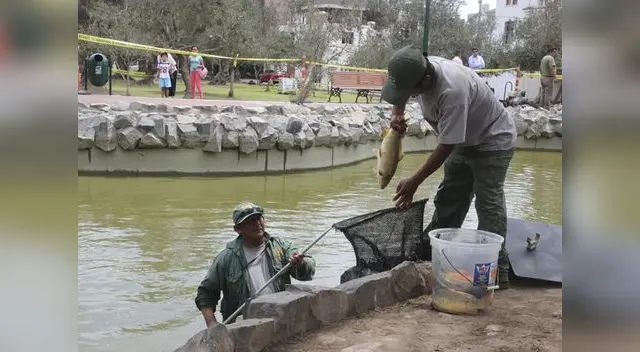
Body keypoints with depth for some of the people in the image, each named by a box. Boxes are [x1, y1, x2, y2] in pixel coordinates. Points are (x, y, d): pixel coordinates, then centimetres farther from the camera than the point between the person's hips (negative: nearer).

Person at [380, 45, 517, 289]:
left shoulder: (452, 91, -40)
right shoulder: (418, 71, -15)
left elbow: (446, 146, -34)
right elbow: (399, 93, 9)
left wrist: (414, 182, -28)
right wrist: (396, 114, -13)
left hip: (494, 140, -8)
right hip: (466, 139, 9)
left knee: (489, 204, -13)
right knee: (448, 199, 11)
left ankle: (496, 272, -8)